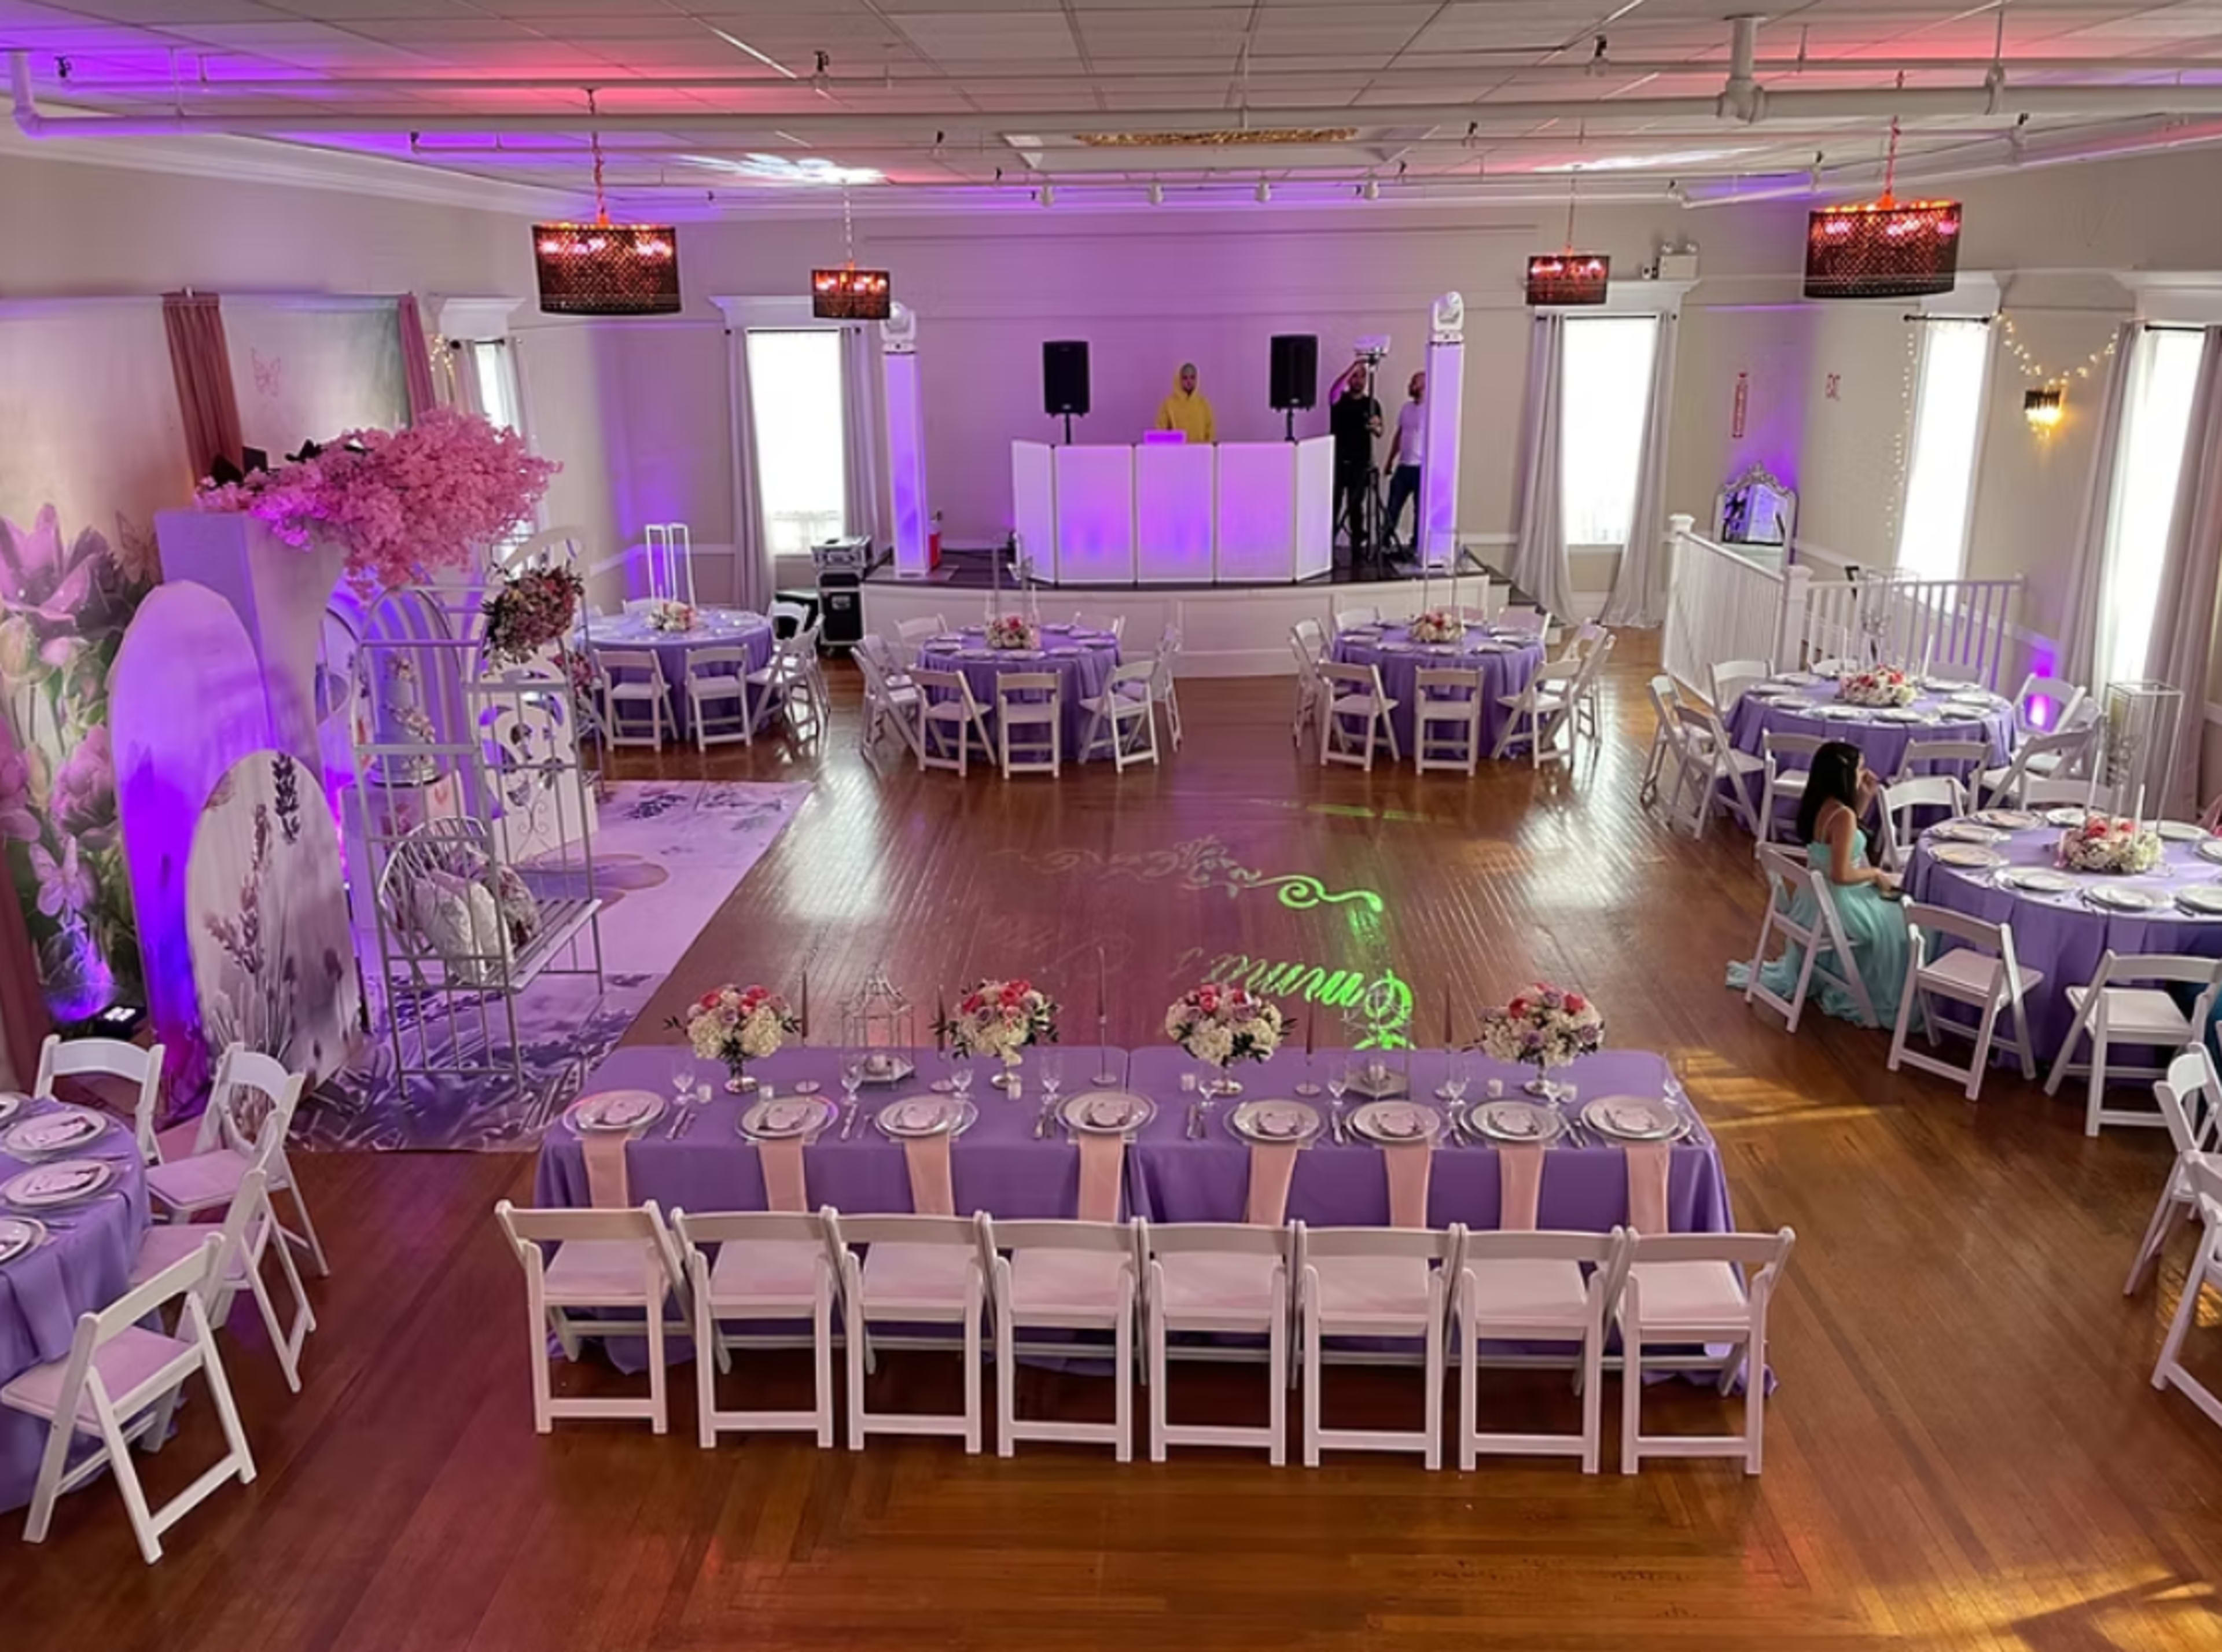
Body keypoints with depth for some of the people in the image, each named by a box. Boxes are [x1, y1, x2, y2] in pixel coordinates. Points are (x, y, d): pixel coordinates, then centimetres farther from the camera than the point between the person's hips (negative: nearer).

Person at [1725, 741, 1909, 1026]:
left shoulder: (1819, 804, -1)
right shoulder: (1843, 815, -28)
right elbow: (1841, 875, -30)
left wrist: (1865, 798, 7)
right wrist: (1876, 873, -12)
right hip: (1834, 904, -9)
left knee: (1884, 908, 31)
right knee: (1896, 922, 10)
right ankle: (1873, 1000, 24)